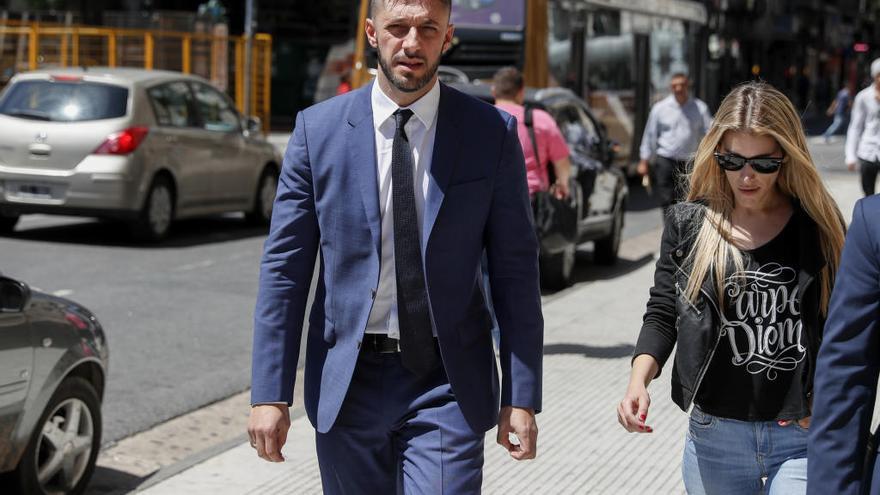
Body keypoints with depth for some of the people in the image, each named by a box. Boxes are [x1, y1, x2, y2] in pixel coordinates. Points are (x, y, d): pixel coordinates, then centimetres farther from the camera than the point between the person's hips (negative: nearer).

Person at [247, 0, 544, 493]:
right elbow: (284, 268, 0)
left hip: (447, 383, -1)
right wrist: (270, 394, -4)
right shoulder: (319, 129, -1)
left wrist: (521, 397, -3)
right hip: (347, 379, 2)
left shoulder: (492, 133, -2)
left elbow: (516, 271, 0)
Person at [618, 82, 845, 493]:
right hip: (714, 438, 2)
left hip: (803, 440, -1)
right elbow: (662, 315, 5)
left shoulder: (819, 227, -1)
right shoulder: (688, 225, 1)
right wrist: (639, 379, -11)